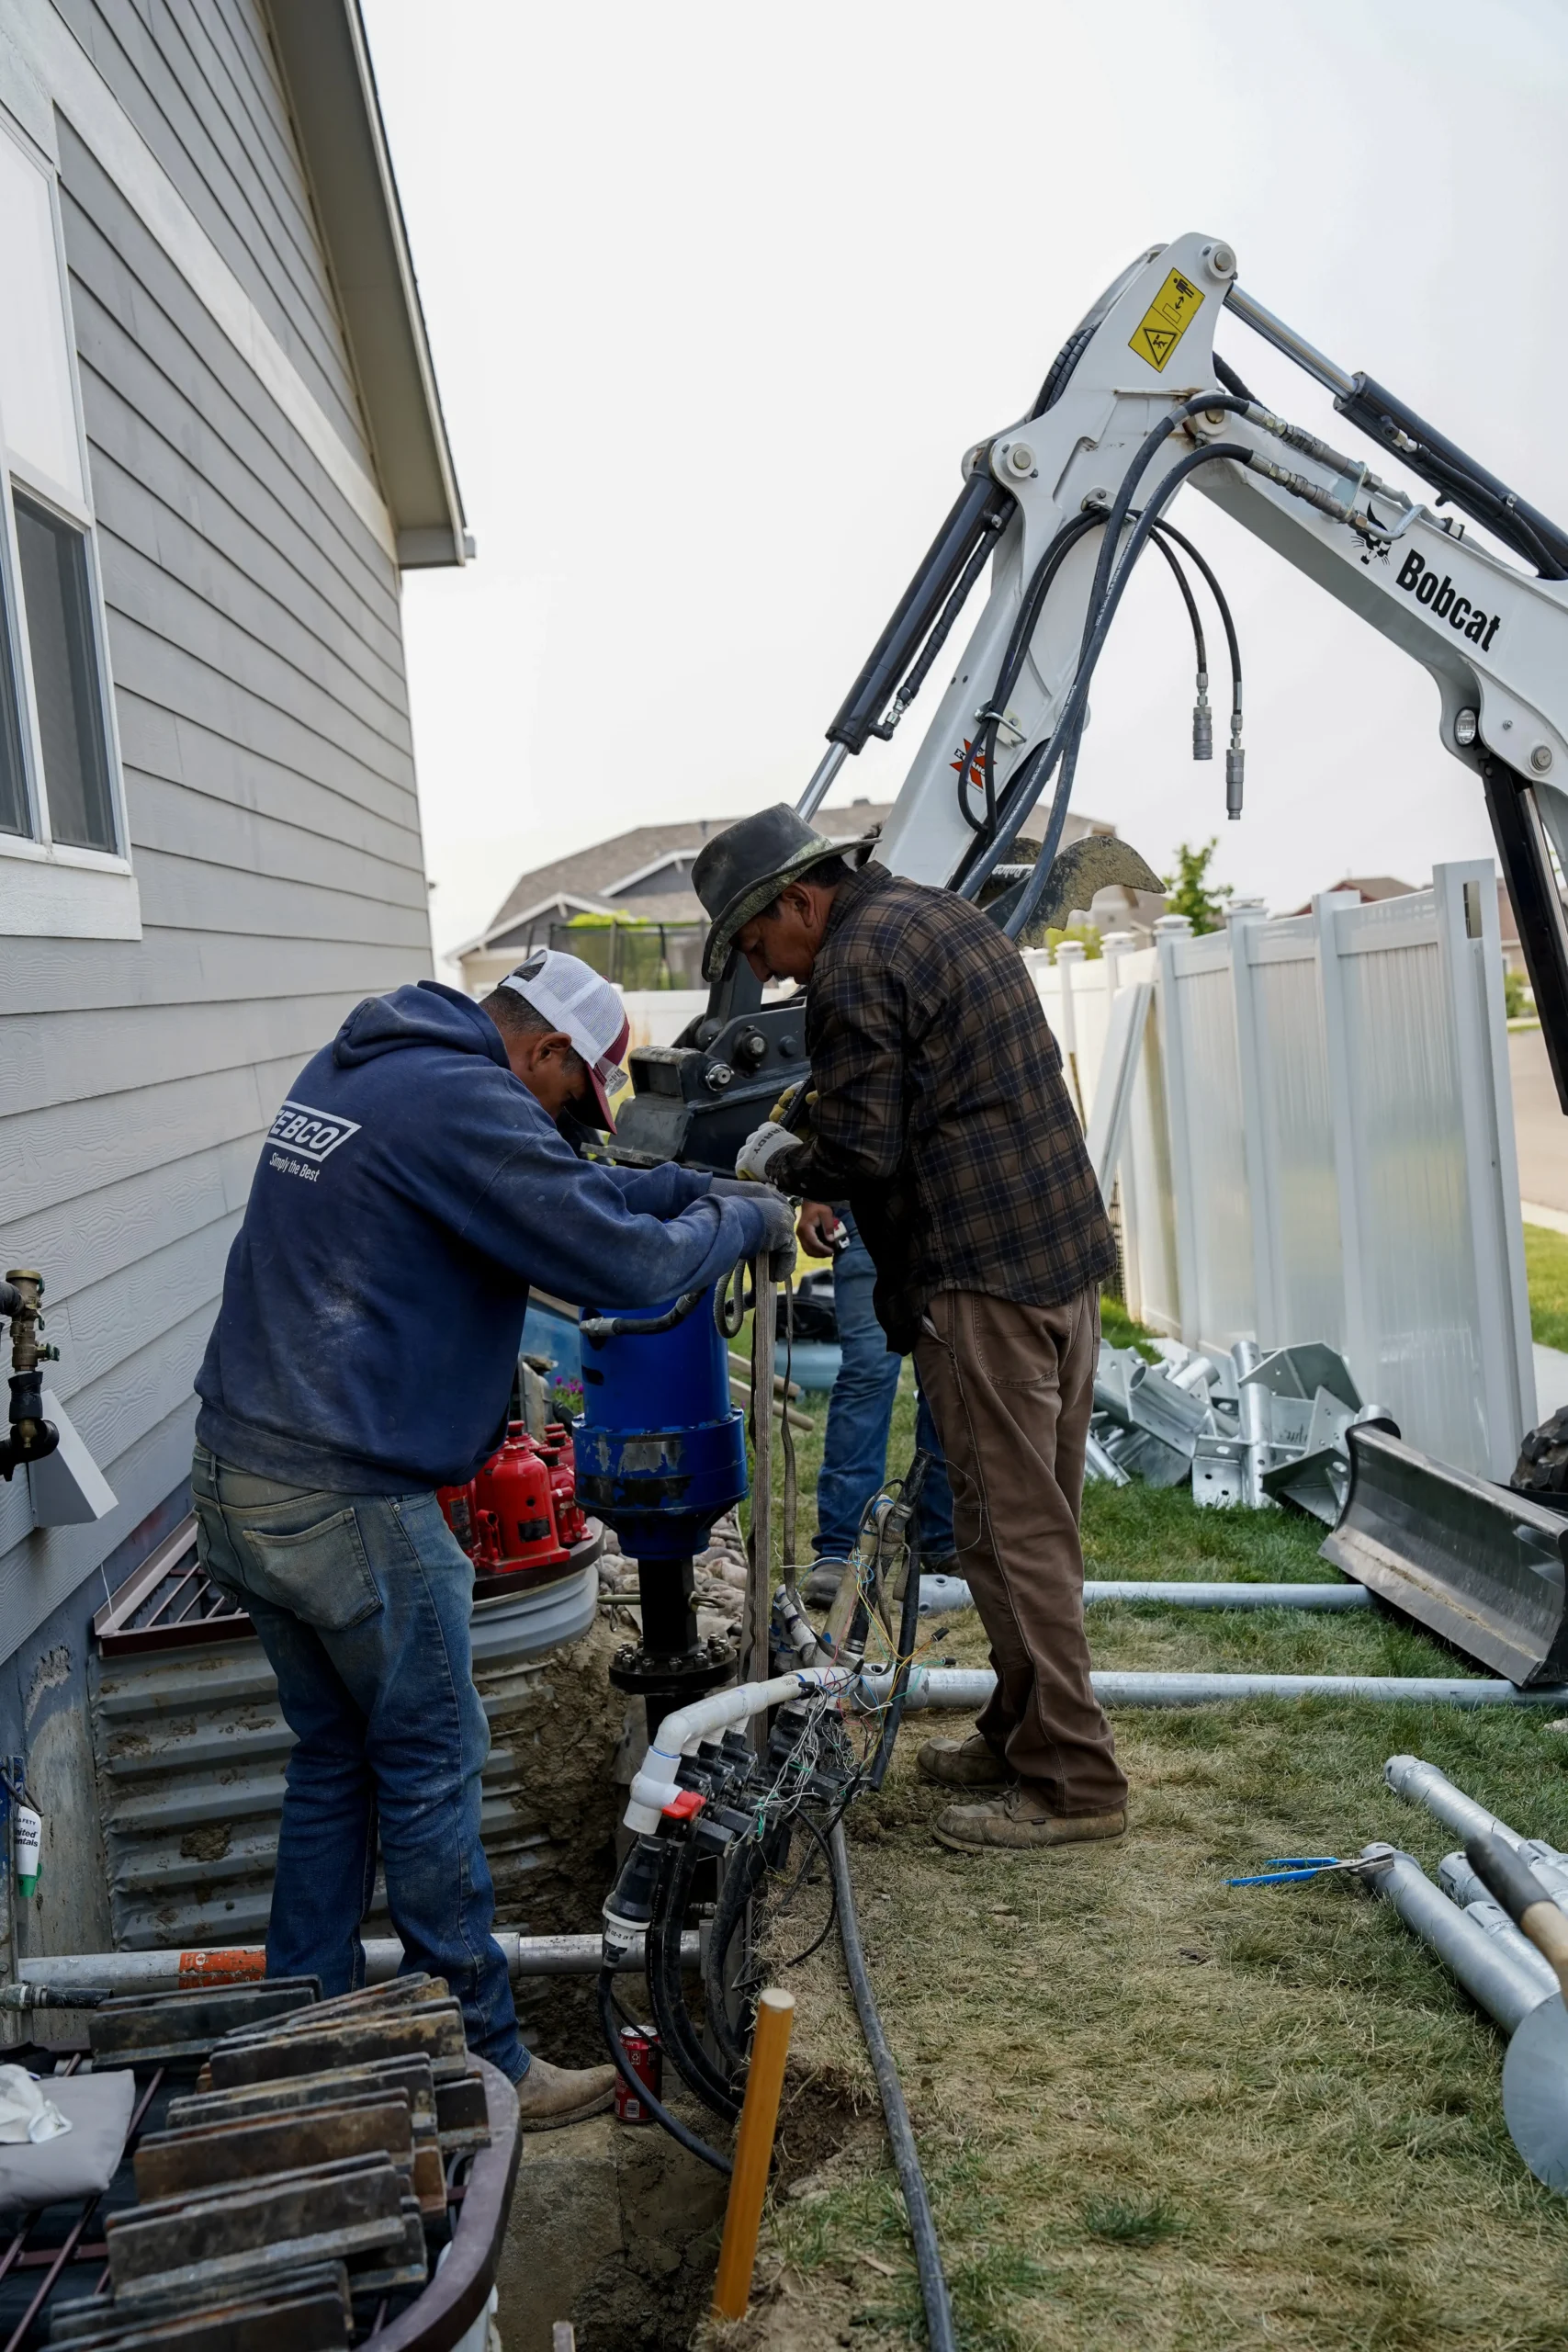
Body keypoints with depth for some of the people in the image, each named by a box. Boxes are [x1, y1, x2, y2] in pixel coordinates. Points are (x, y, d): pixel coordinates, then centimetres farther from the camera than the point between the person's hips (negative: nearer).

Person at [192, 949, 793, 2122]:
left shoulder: (354, 1070, 15)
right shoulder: (465, 1103, -16)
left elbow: (564, 1189, 22)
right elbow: (625, 1260, -17)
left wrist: (713, 1189, 16)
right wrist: (743, 1221, 1)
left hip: (238, 1475, 9)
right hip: (351, 1502, -9)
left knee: (335, 1761, 19)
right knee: (432, 1774, 4)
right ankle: (485, 2064, 16)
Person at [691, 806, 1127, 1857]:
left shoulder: (856, 963, -11)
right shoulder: (948, 914, 19)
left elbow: (861, 1154, -16)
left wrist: (779, 1160, 4)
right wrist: (830, 1102, 19)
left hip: (984, 1276, -10)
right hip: (1067, 1254, 10)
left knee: (1012, 1528, -4)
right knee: (1041, 1517, 16)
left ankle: (1070, 1781, 3)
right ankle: (1023, 1735, 27)